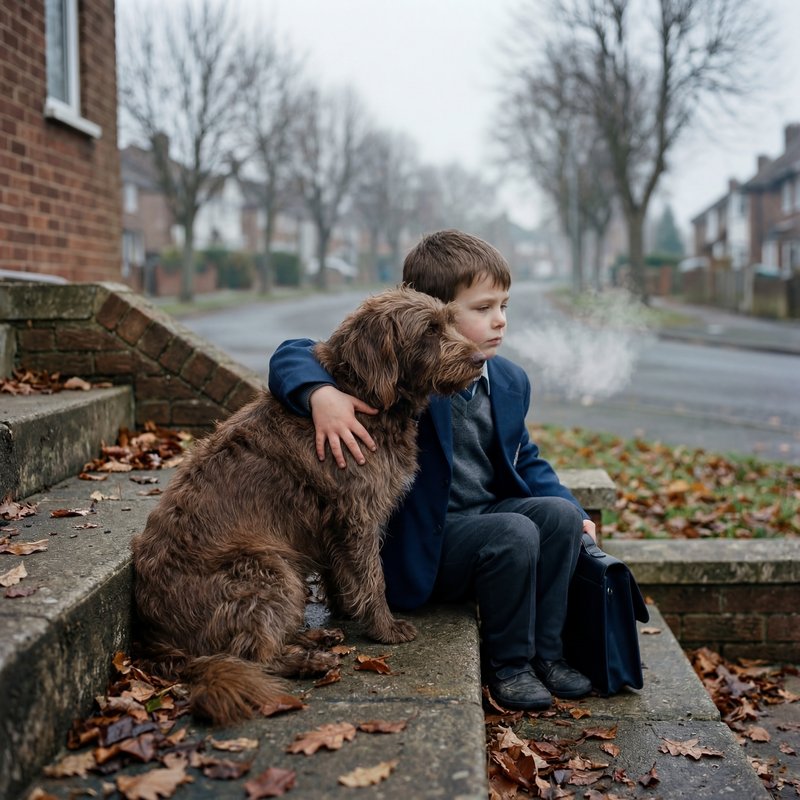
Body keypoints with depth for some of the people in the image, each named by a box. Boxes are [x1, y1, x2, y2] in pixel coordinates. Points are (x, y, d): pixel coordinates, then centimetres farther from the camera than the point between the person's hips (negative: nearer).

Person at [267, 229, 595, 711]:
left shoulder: (510, 382, 8)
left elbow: (524, 460, 21)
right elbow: (294, 355, -21)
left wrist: (572, 508, 7)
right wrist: (322, 394, -43)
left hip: (487, 512, 7)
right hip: (423, 541, -7)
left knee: (560, 514, -17)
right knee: (515, 535, -28)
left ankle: (545, 651, -4)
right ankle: (506, 663, -7)